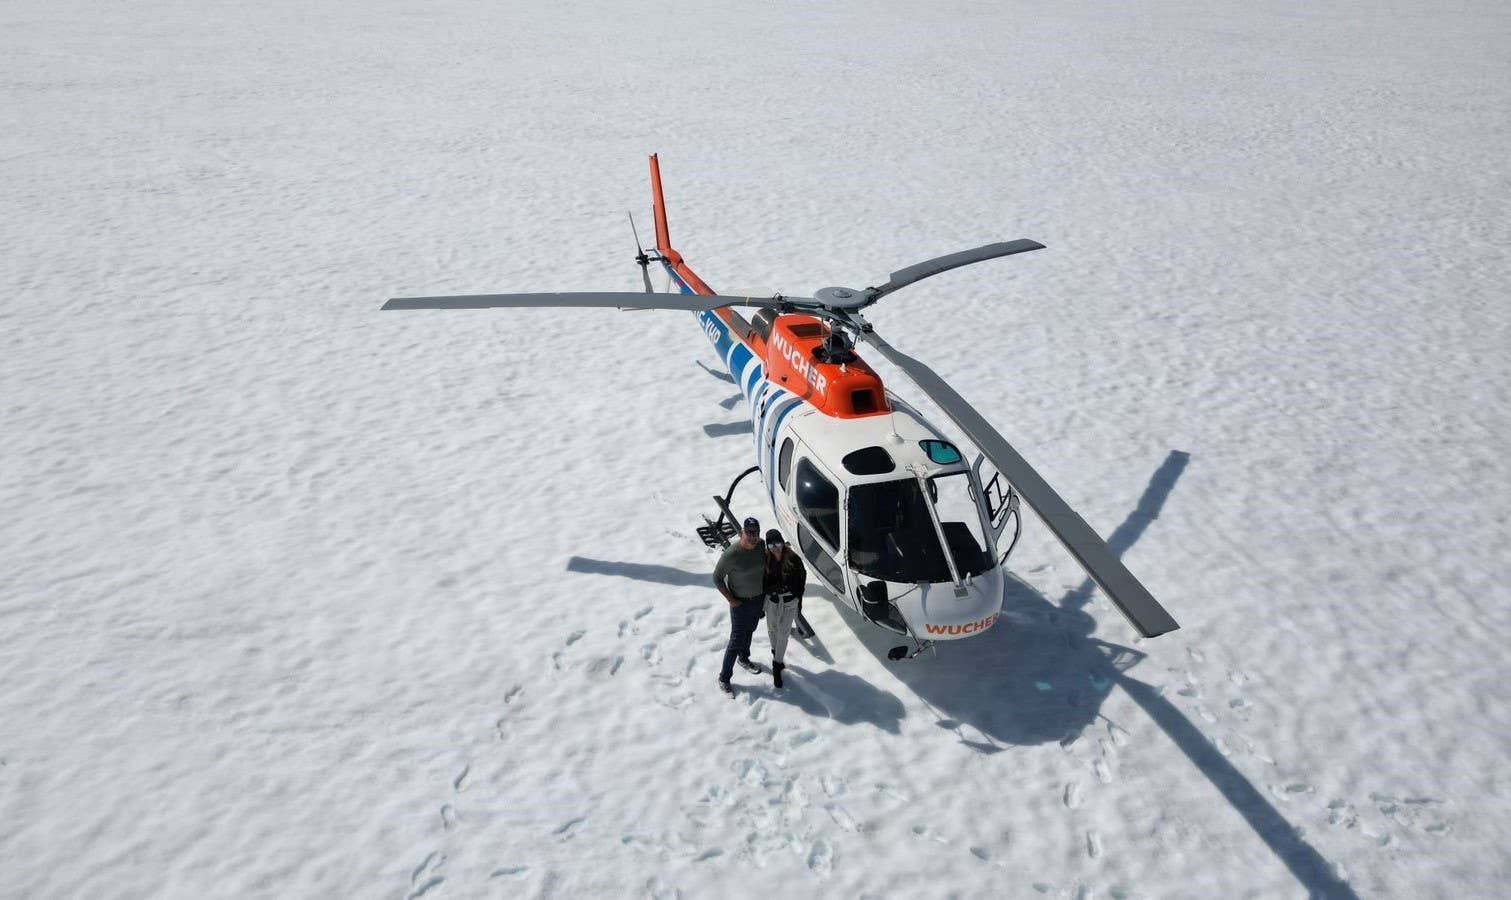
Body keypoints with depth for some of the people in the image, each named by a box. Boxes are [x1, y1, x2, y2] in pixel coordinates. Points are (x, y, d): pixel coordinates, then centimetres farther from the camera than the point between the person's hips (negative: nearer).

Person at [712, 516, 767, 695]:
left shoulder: (761, 546, -12)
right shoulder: (731, 554, -29)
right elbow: (717, 578, -18)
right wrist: (731, 600, -18)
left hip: (758, 598, 6)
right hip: (740, 603, -6)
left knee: (749, 632, 27)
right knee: (736, 640, 0)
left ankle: (743, 659, 52)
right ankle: (724, 678, 16)